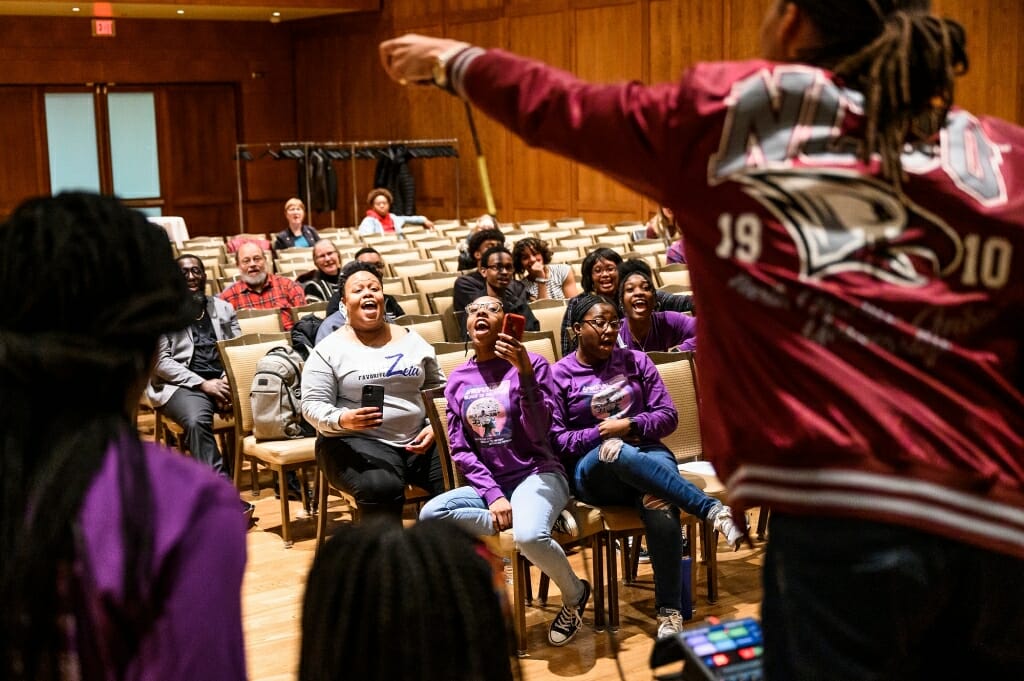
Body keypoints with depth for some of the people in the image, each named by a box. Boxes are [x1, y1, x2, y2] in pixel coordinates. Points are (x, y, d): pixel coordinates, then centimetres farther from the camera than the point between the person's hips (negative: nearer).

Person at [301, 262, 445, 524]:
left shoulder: (411, 339, 12)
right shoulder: (329, 349, 0)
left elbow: (438, 387, 17)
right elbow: (313, 405, -4)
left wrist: (435, 426, -1)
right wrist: (342, 420, -25)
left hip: (417, 441, 4)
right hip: (355, 443, -4)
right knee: (382, 488, -36)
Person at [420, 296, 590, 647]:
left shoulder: (531, 364, -3)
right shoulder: (458, 379, 8)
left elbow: (538, 433, -14)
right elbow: (459, 449, 3)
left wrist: (525, 372, -24)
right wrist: (493, 495, -12)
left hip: (537, 473, -4)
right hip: (486, 483, 4)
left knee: (529, 536, -35)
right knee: (430, 515, -26)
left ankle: (574, 594, -2)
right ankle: (530, 521, -15)